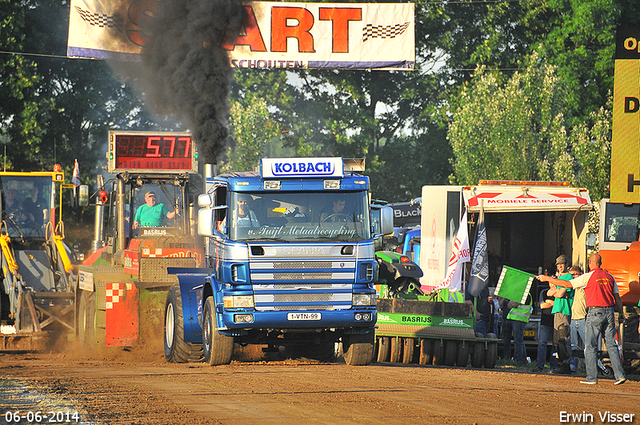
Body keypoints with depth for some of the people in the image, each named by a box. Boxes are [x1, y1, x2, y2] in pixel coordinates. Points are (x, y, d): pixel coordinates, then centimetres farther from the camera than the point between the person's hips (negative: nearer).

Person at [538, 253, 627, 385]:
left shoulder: (588, 277, -5)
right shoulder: (609, 277, 10)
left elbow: (566, 284, -4)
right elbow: (617, 297, 11)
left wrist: (547, 279, 4)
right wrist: (621, 313, 22)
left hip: (595, 311, -5)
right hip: (609, 312, 5)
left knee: (590, 346, 1)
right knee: (611, 345, 7)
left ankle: (592, 377, -1)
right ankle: (620, 375, 0)